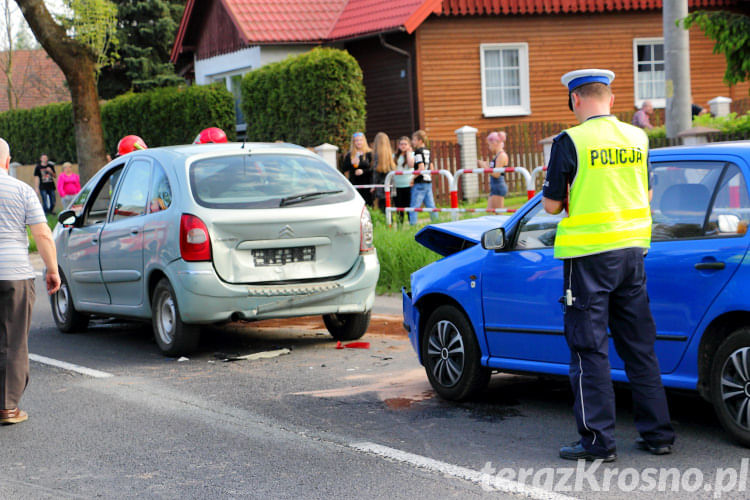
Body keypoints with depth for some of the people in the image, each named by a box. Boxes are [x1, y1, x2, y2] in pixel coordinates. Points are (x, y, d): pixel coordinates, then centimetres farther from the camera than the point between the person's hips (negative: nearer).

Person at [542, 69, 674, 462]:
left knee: (590, 348, 2)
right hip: (632, 250, 6)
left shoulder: (570, 142, -12)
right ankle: (657, 433, 17)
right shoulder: (637, 139, 6)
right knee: (639, 345, 13)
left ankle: (598, 440, 3)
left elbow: (552, 205, -7)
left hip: (589, 255, -6)